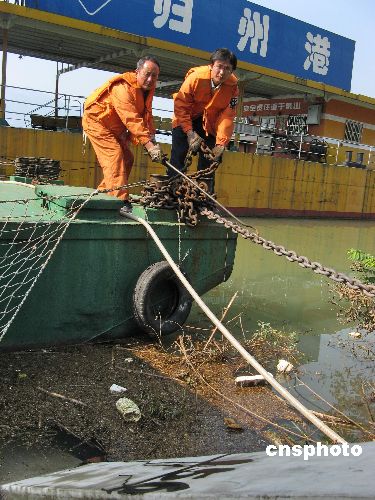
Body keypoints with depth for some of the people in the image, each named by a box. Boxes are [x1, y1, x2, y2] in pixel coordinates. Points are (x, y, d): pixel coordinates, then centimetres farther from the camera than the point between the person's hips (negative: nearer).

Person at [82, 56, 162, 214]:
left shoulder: (147, 88, -2)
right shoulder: (123, 88, -31)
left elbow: (147, 115, -5)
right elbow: (132, 119, -40)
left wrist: (152, 140, -20)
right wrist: (149, 144, -46)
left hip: (114, 128, 10)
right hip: (96, 121, -10)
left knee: (127, 158, 9)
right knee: (115, 156, -23)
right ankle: (120, 201, -30)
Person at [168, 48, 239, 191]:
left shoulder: (233, 86, -19)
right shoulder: (195, 77, -27)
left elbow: (227, 116, -20)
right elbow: (181, 106, -23)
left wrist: (221, 143, -29)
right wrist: (189, 132, -29)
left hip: (209, 123, 2)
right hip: (186, 119, -2)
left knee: (207, 163, 0)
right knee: (178, 154, -11)